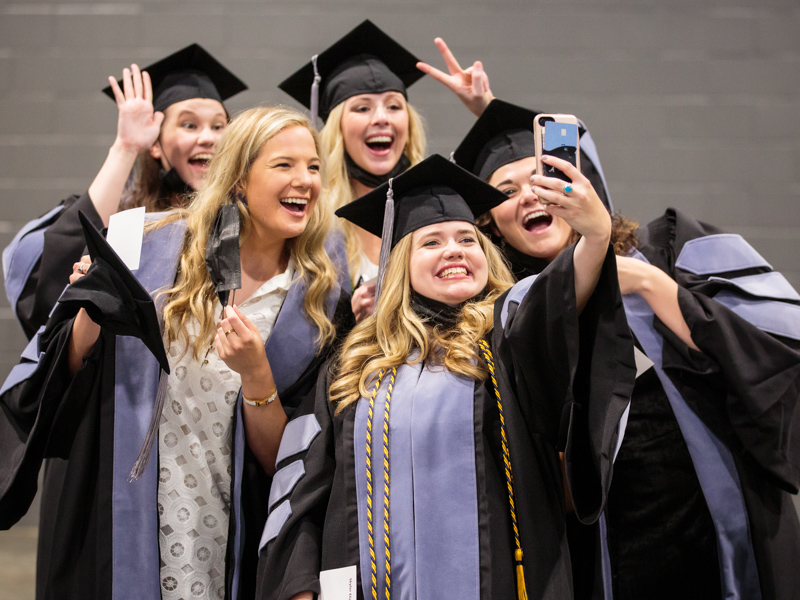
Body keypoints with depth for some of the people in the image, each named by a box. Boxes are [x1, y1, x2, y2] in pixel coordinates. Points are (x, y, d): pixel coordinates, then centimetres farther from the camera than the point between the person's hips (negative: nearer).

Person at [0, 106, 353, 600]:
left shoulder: (322, 306, -2)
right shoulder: (158, 253, -1)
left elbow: (287, 463, -5)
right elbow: (63, 382, 3)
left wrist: (256, 375, -20)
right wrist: (94, 303, -14)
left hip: (225, 545, 0)